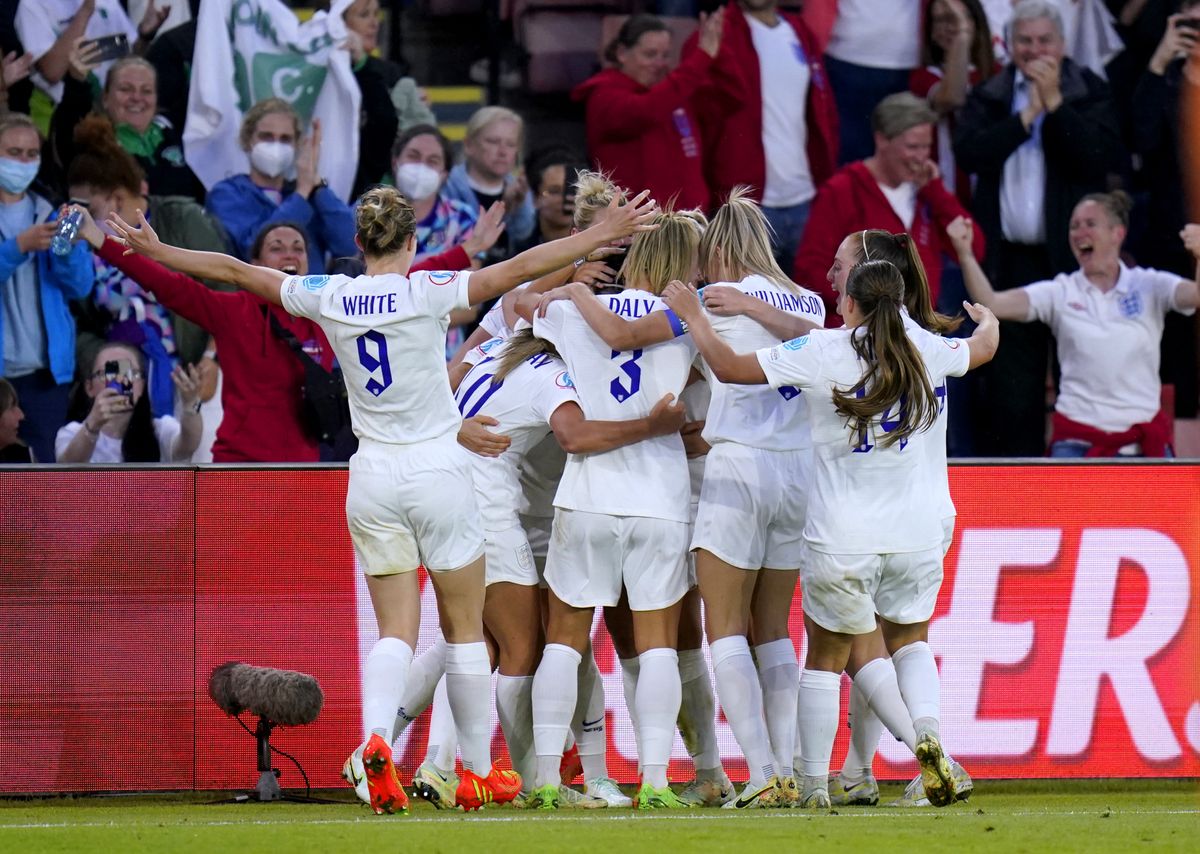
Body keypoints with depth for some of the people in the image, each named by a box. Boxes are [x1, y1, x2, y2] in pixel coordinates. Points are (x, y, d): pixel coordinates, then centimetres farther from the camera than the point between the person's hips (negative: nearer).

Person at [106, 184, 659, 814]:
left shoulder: (331, 298, -2)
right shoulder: (426, 294, -12)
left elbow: (236, 272, 6)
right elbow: (519, 269, -16)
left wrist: (153, 249, 18)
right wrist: (605, 234, -12)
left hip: (373, 477, 3)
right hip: (438, 472, -3)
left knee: (396, 630, 4)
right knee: (465, 627, 10)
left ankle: (375, 738, -23)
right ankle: (478, 773, 15)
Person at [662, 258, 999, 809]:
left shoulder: (823, 351, -9)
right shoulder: (923, 351, 3)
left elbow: (731, 368, -6)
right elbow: (983, 348, 25)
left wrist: (693, 317, 10)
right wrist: (987, 319, 49)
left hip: (842, 537, -3)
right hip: (916, 531, 3)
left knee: (825, 658, 11)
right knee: (910, 639, 22)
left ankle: (814, 784, 10)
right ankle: (927, 731, -5)